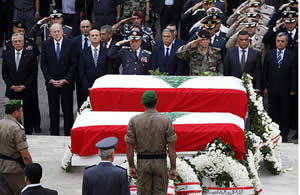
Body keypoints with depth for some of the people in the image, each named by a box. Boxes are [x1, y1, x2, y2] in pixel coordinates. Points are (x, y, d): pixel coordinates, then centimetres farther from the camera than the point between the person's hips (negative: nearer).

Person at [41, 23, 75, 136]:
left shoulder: (70, 44, -2)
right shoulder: (45, 45, 3)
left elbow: (73, 63, -2)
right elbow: (43, 64, 4)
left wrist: (66, 79, -9)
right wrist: (50, 80, -6)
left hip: (66, 83, -1)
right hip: (51, 83, 1)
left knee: (68, 110, 1)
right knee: (53, 110, 6)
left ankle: (68, 134, 8)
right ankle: (54, 134, 13)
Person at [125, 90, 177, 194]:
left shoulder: (134, 121, -9)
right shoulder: (166, 121, -11)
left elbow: (129, 147, -7)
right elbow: (171, 147, -11)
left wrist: (131, 167, 3)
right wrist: (173, 168, -5)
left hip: (143, 163, 1)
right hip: (160, 163, 0)